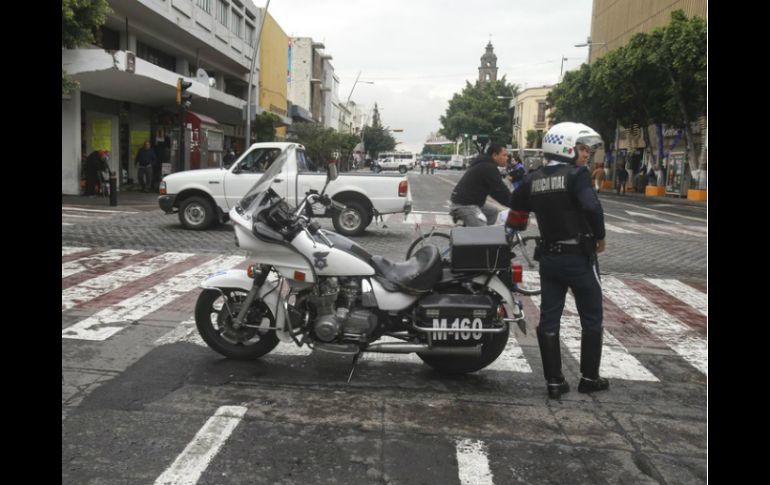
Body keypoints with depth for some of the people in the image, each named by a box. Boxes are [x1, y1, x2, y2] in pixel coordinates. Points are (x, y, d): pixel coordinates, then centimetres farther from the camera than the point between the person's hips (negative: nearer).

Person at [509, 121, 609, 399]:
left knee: (548, 321, 8)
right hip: (579, 256, -5)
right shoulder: (576, 174, -13)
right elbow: (592, 207, -27)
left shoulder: (533, 179, 5)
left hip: (549, 257, 5)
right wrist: (600, 236, -12)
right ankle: (589, 378, 19)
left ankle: (554, 382, 11)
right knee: (591, 320, 11)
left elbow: (515, 204, 14)